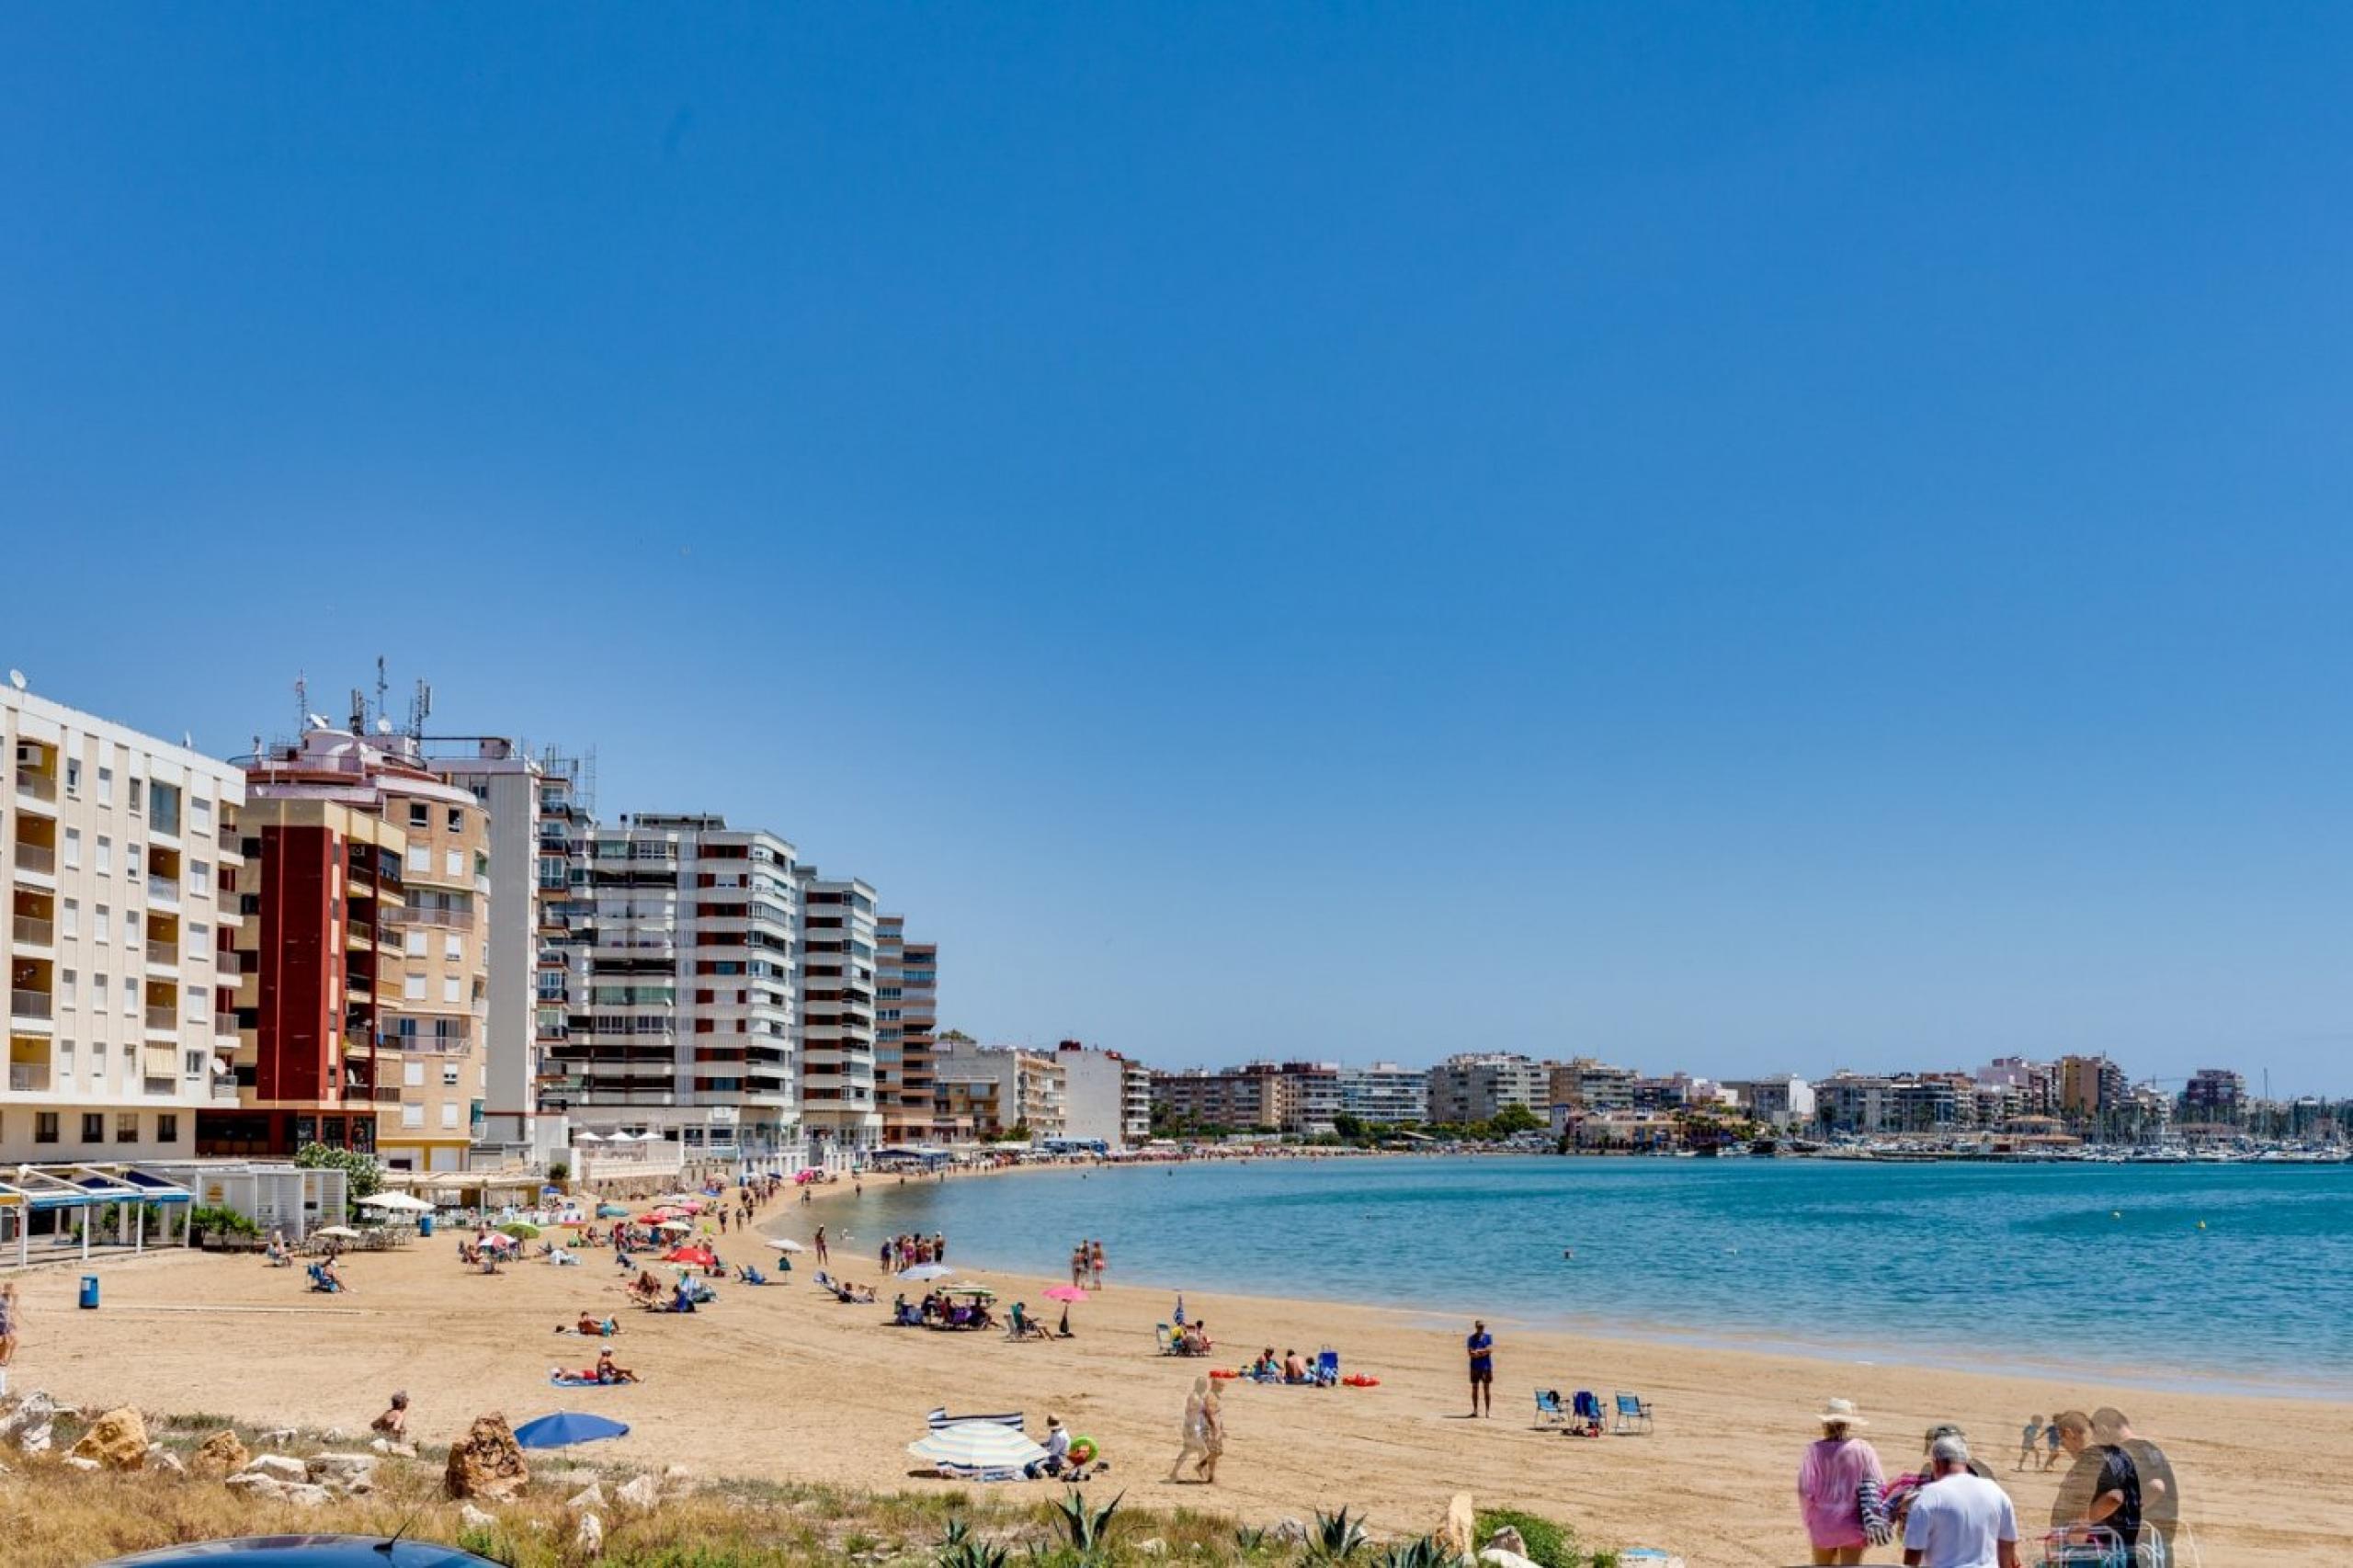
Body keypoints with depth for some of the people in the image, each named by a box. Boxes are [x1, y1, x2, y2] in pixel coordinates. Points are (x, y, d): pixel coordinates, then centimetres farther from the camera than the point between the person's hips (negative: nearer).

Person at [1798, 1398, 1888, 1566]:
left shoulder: (1815, 1450, -9)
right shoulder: (1863, 1449, -6)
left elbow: (1805, 1491, -10)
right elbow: (1880, 1485, -8)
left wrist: (1809, 1521, 4)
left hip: (1823, 1525, 0)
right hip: (1853, 1526, 0)